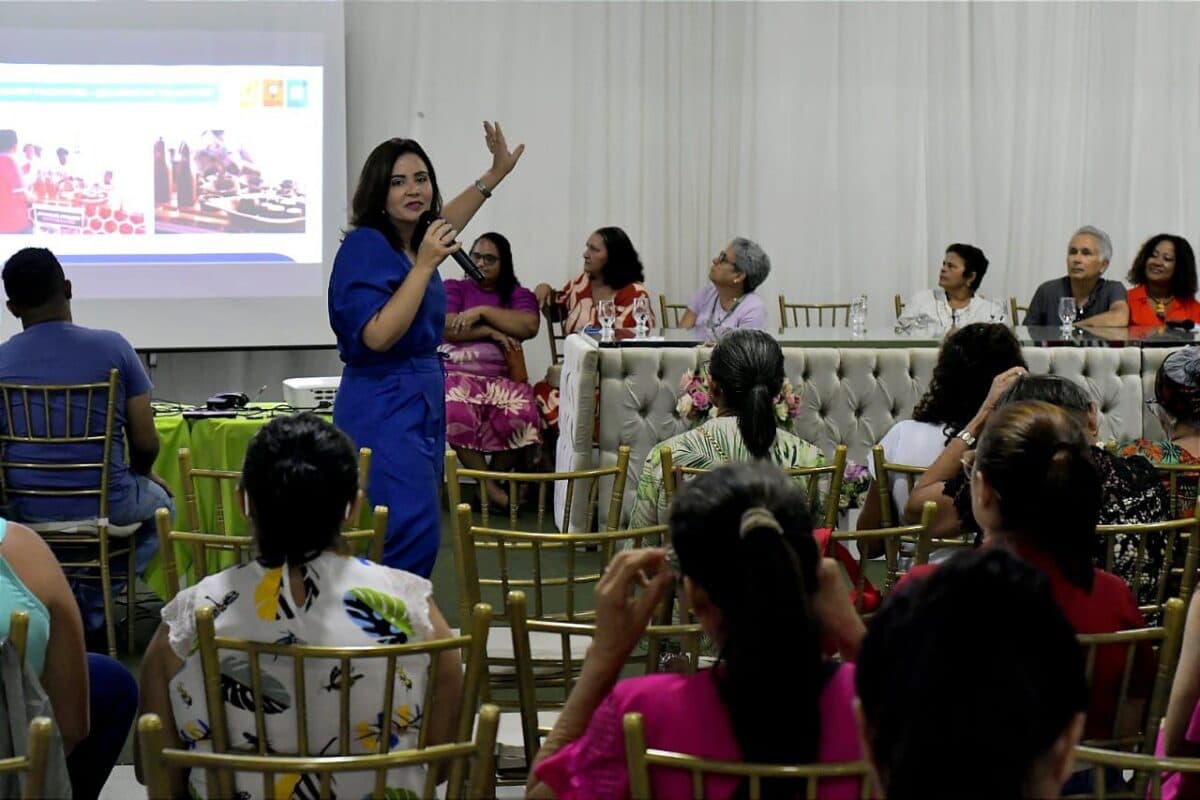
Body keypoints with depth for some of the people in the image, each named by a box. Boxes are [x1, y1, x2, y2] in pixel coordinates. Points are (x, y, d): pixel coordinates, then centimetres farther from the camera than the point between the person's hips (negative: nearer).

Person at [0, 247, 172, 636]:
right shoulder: (112, 346, -8)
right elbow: (146, 443, -6)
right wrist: (141, 473, 18)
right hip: (104, 504, -3)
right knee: (159, 501, 32)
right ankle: (89, 605, 18)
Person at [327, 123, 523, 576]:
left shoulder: (414, 241, 11)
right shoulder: (365, 246, -13)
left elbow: (443, 226, 37)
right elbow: (378, 335, -23)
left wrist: (495, 175, 42)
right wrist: (424, 266, -20)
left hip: (423, 402, 9)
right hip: (384, 407, -9)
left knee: (418, 537, 7)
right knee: (411, 541, -17)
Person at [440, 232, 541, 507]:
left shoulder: (519, 295, 17)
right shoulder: (453, 288, 17)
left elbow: (529, 326, -5)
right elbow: (447, 327, -2)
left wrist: (482, 312, -8)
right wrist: (491, 332, -8)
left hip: (502, 377, 1)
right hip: (458, 372, -1)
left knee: (519, 414, -34)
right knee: (456, 413, -37)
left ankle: (495, 479, -13)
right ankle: (489, 486, -26)